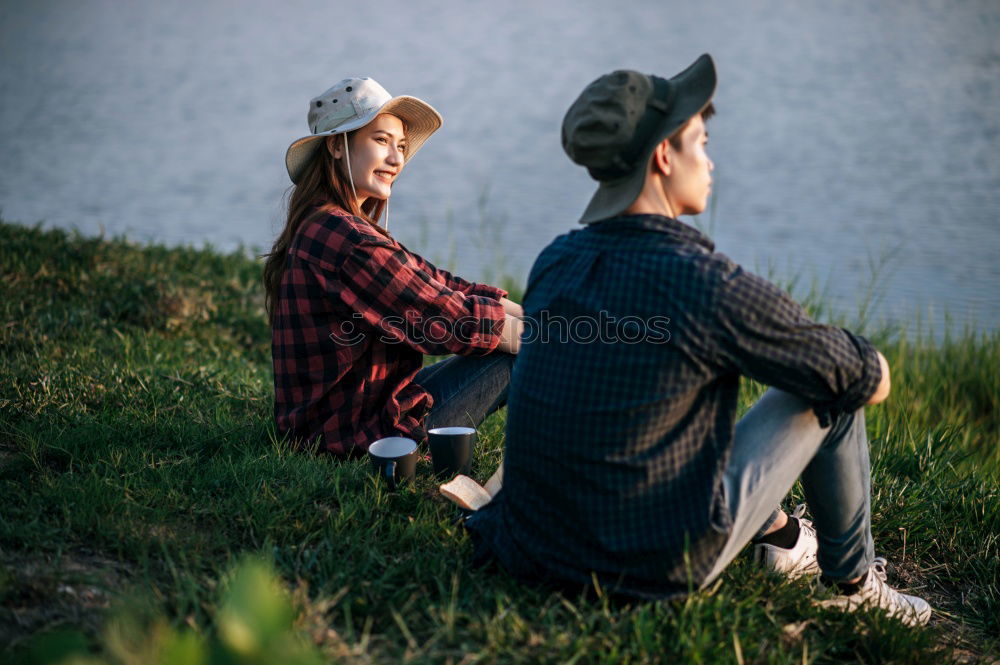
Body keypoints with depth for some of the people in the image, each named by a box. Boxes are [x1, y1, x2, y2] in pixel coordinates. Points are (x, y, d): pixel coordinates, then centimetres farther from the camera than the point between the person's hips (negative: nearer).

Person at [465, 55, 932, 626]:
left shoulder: (554, 262, 2)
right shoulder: (708, 283, -19)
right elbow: (866, 378, -7)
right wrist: (872, 367, 19)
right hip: (658, 568, -7)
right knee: (833, 393, 7)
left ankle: (782, 536, 46)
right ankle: (852, 581, 26)